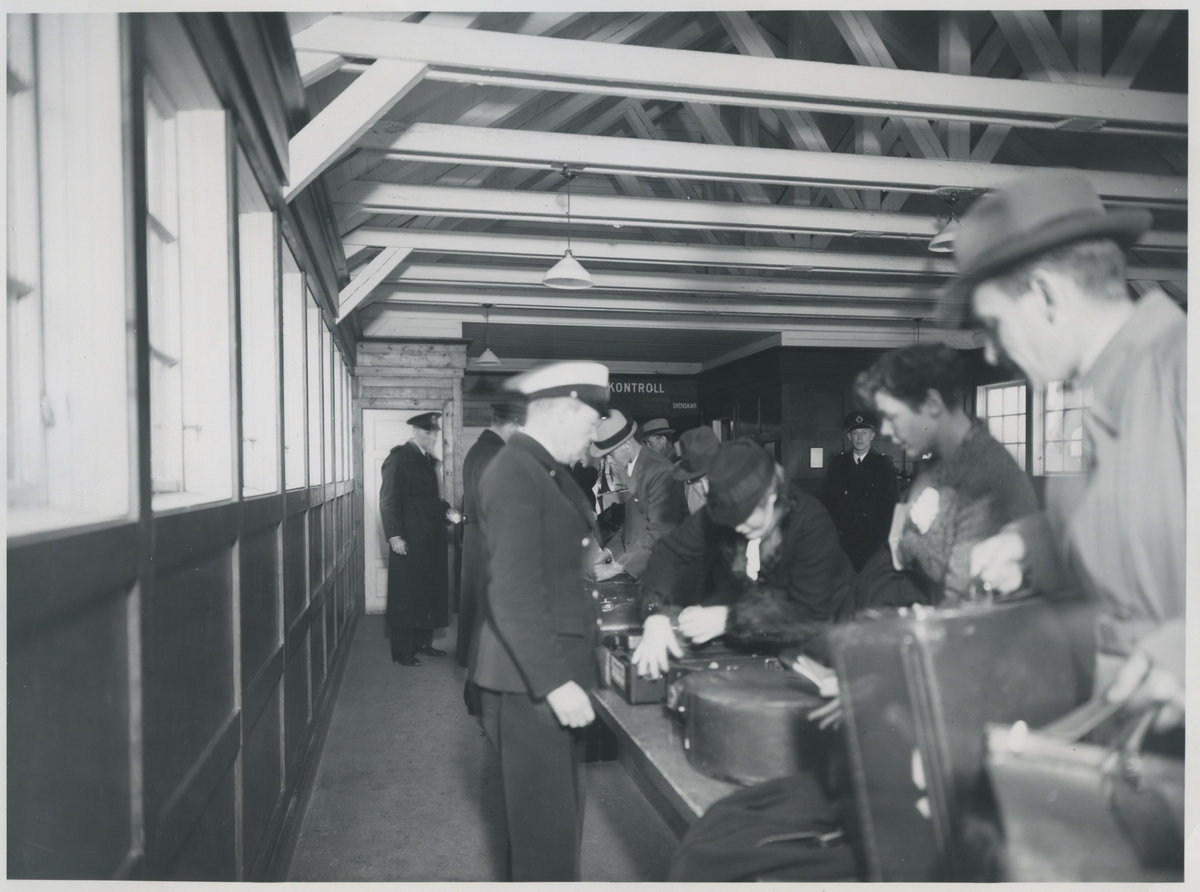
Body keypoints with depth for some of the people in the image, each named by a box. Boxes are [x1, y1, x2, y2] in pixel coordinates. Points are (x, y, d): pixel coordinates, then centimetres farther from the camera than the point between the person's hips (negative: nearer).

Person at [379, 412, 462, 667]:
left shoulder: (428, 460, 15)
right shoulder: (398, 458, -9)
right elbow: (389, 500, -13)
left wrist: (448, 512, 3)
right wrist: (394, 535, -19)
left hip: (431, 539, 8)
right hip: (409, 540, -8)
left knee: (430, 591, 13)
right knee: (405, 595, -1)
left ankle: (423, 642, 24)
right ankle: (402, 651, 8)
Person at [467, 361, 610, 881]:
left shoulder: (546, 469, 10)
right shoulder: (515, 474, -19)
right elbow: (514, 594, -25)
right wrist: (555, 681, -25)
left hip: (554, 668, 10)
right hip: (530, 680, -9)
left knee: (559, 815, 21)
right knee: (547, 823, 4)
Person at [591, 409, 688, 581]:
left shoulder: (660, 471, -18)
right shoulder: (624, 469, 7)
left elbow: (659, 533, -20)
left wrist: (618, 567, -20)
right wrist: (609, 551, 0)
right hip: (636, 566, 7)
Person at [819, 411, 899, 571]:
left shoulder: (884, 463, 5)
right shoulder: (837, 463, 10)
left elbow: (892, 503, 2)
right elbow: (827, 499, 10)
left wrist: (885, 537, -6)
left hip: (874, 538, -1)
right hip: (842, 538, 1)